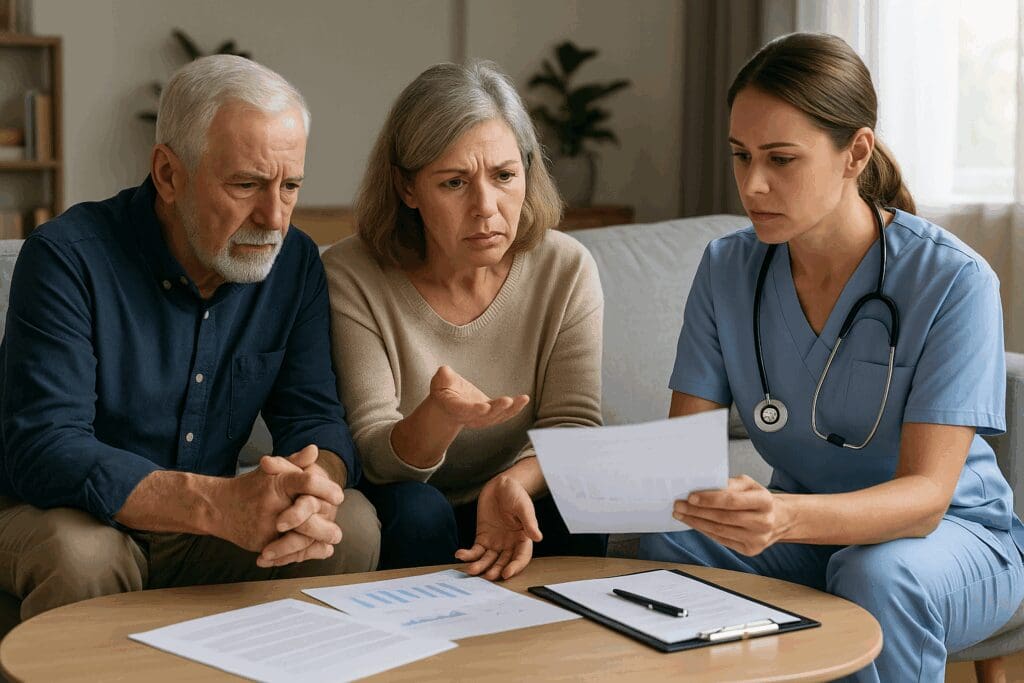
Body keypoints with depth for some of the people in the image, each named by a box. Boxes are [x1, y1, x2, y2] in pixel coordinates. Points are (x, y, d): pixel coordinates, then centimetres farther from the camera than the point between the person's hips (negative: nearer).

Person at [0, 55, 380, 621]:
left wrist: (315, 485, -31)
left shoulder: (294, 264, -2)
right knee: (81, 553, -36)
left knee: (352, 525, -19)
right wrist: (221, 504, -42)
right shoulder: (69, 258, -19)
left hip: (199, 532, 4)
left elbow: (314, 417, -4)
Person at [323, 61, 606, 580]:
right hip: (400, 518, -1)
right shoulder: (350, 277, -14)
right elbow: (375, 456, -17)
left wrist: (514, 483, -34)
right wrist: (439, 416, -41)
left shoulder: (565, 270, -7)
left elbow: (573, 425, -11)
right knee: (416, 510, -33)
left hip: (513, 509, 2)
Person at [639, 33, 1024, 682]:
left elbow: (926, 495, -27)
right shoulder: (729, 269, -5)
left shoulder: (954, 280, -20)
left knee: (876, 573, -37)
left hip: (955, 535, -3)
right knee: (669, 544, -26)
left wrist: (788, 517, -47)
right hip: (807, 530, 3)